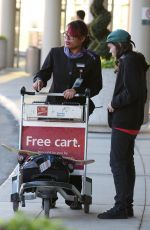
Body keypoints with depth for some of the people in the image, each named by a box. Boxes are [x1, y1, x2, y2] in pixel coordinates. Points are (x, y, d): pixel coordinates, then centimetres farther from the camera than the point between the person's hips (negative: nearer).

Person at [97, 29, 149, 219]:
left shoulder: (129, 61, -15)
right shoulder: (135, 61, 15)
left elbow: (131, 91, -23)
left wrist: (115, 104, -11)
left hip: (124, 120, -10)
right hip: (133, 119, 10)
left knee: (117, 162, -9)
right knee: (126, 162, 12)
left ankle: (121, 207, -9)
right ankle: (127, 206, 16)